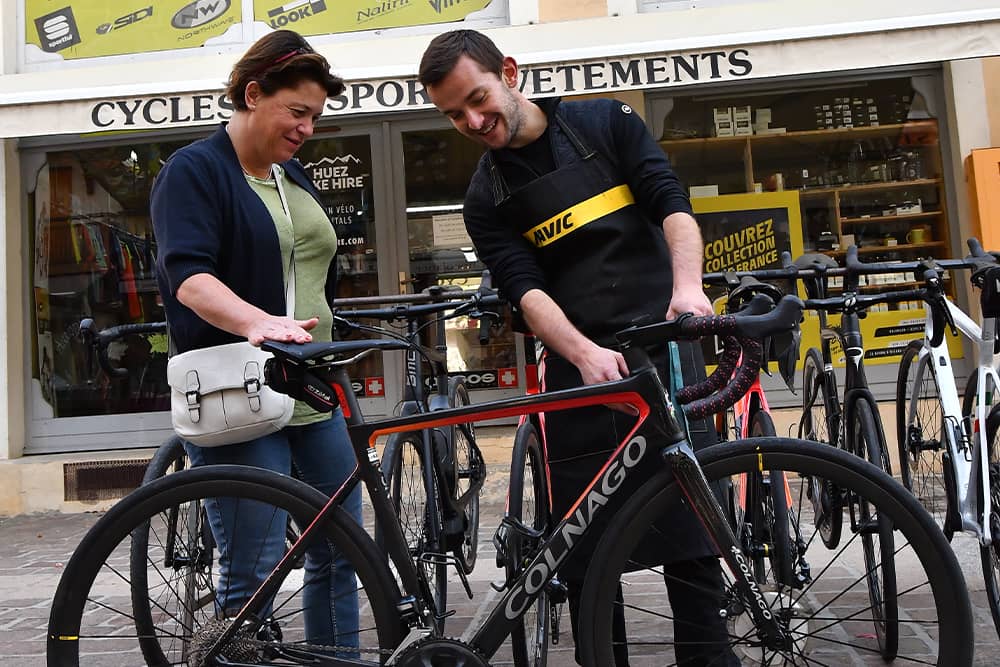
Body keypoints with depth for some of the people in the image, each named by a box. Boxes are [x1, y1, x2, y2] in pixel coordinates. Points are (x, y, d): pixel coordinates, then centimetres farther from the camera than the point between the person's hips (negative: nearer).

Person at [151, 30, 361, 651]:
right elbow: (188, 275, -21)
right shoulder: (194, 170, -5)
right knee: (254, 574, -5)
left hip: (314, 397, 8)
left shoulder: (295, 178, 17)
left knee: (340, 554, 12)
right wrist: (257, 322, -40)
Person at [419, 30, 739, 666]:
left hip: (664, 341, -1)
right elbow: (527, 289, -7)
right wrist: (586, 354, -25)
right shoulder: (485, 200, 6)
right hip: (579, 367, 2)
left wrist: (688, 285, -24)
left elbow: (672, 203, -4)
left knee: (692, 524, -3)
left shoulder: (607, 123, 5)